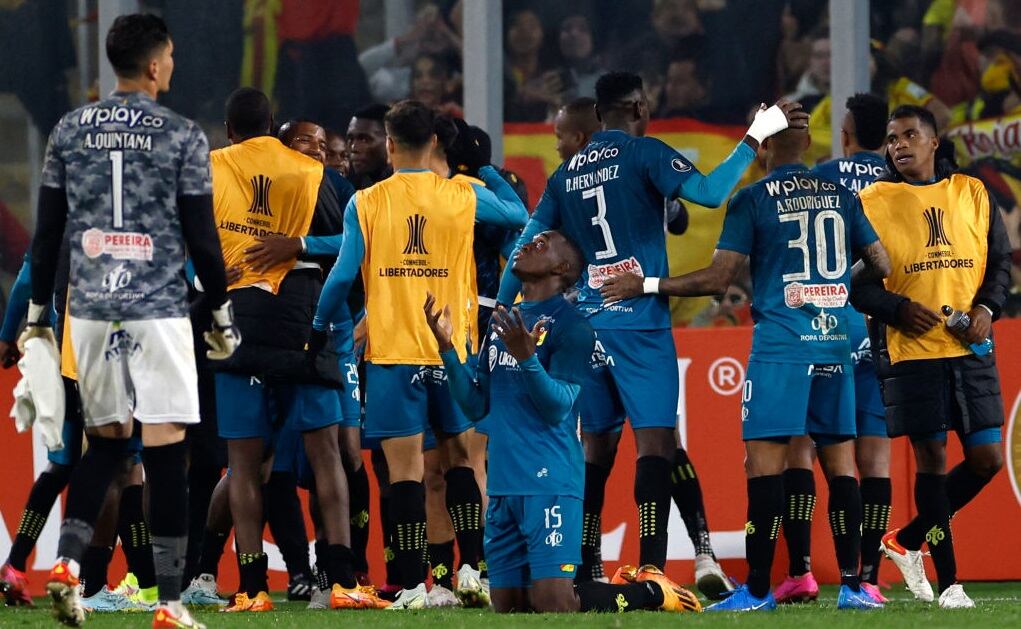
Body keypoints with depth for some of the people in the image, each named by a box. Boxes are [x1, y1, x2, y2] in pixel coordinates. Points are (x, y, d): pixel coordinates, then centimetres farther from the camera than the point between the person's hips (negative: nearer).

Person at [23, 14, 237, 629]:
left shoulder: (70, 131, 7)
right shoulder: (183, 136, -3)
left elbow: (47, 232, 9)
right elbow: (202, 237, -2)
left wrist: (38, 312, 18)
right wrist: (222, 314, 9)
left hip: (91, 307, 4)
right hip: (159, 311, -4)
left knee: (105, 441, 17)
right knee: (166, 449, -2)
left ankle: (68, 558, -2)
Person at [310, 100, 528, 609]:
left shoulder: (365, 204, -2)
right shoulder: (464, 197, 1)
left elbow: (343, 275, -4)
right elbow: (518, 213, 19)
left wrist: (319, 329, 9)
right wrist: (483, 167, 27)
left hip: (392, 353, -2)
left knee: (405, 469, -3)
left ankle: (413, 583, -8)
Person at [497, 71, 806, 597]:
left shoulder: (566, 174, 13)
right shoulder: (644, 154, -3)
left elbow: (527, 247, 13)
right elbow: (709, 192, -17)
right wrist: (756, 138, -10)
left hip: (588, 323, 5)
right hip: (640, 322, -5)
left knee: (597, 446, 12)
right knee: (655, 440, -7)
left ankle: (584, 572, 12)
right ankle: (650, 568, -17)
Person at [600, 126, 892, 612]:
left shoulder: (753, 201, -3)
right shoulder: (840, 196, 10)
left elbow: (717, 279, -7)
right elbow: (881, 266, 15)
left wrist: (645, 286, 2)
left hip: (779, 347, -5)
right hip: (835, 344, 5)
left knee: (764, 463, -4)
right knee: (840, 462, 7)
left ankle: (757, 590, -6)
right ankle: (851, 585, 5)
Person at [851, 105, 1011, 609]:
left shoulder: (971, 193, 11)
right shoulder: (872, 201, 1)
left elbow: (1000, 261, 15)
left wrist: (986, 307, -3)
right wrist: (896, 308, -15)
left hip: (970, 347, 4)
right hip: (910, 349, -3)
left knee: (986, 458, 0)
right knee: (931, 458, -3)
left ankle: (907, 541, 19)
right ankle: (948, 582, 3)